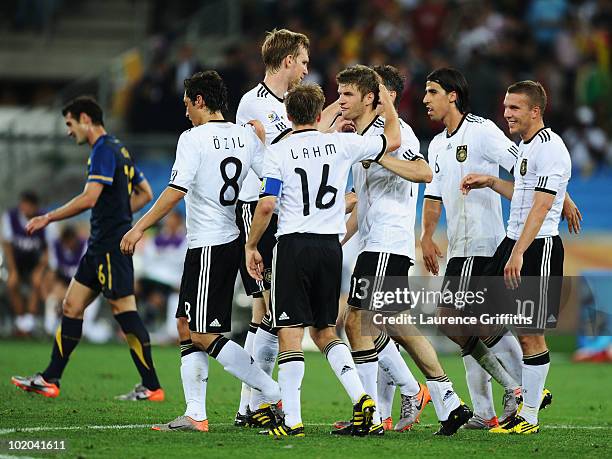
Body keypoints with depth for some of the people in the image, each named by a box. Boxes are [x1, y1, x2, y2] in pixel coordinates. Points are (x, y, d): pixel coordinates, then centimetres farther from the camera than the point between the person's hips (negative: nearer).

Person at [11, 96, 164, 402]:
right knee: (72, 306, 9)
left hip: (111, 244, -10)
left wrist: (48, 218, -16)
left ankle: (151, 387, -7)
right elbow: (145, 193, 25)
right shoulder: (119, 150, 18)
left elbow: (89, 198, -23)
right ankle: (50, 380, 11)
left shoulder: (104, 151, -13)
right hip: (101, 244, 10)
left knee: (124, 309, -9)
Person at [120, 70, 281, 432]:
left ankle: (277, 395, -11)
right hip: (233, 240, 9)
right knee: (188, 328, 13)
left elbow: (176, 191, -17)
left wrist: (140, 228, -12)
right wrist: (263, 138, 15)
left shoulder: (194, 138, -11)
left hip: (208, 246, -9)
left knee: (204, 335, -7)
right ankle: (195, 415, 9)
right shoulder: (246, 136, 9)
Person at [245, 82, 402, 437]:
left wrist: (251, 246, 4)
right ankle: (361, 397, -2)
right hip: (331, 246, 3)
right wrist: (386, 99, 30)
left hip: (295, 245, -3)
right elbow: (393, 141, 16)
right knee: (324, 329, 16)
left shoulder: (279, 152, -3)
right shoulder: (341, 144, 4)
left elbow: (266, 206, -9)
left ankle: (292, 420, -7)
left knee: (291, 333, -2)